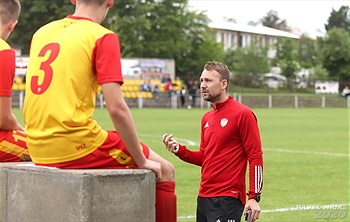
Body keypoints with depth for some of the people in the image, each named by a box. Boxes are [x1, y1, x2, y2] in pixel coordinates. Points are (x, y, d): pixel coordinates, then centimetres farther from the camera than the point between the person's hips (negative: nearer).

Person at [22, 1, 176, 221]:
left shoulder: (42, 32, 12)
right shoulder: (103, 37, -8)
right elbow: (117, 108, -15)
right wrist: (142, 161, -5)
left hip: (40, 150, 8)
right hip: (77, 147, -8)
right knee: (165, 171, 8)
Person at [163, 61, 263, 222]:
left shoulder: (242, 114, -8)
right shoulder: (207, 118, 15)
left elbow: (255, 158, -10)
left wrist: (254, 197, -15)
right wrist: (179, 150, 4)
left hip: (227, 201, -8)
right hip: (203, 197, 8)